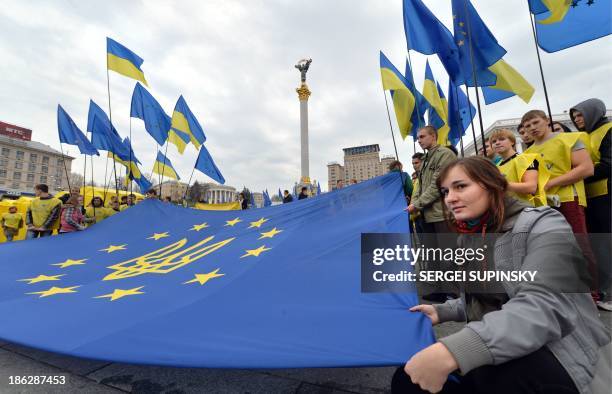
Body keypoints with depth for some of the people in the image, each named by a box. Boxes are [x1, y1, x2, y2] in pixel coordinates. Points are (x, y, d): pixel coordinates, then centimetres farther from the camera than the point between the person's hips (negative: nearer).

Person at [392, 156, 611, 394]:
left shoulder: (543, 225, -16)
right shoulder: (467, 239, 7)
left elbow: (543, 308, -32)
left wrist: (452, 352, -44)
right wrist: (441, 312, 0)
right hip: (496, 356, 6)